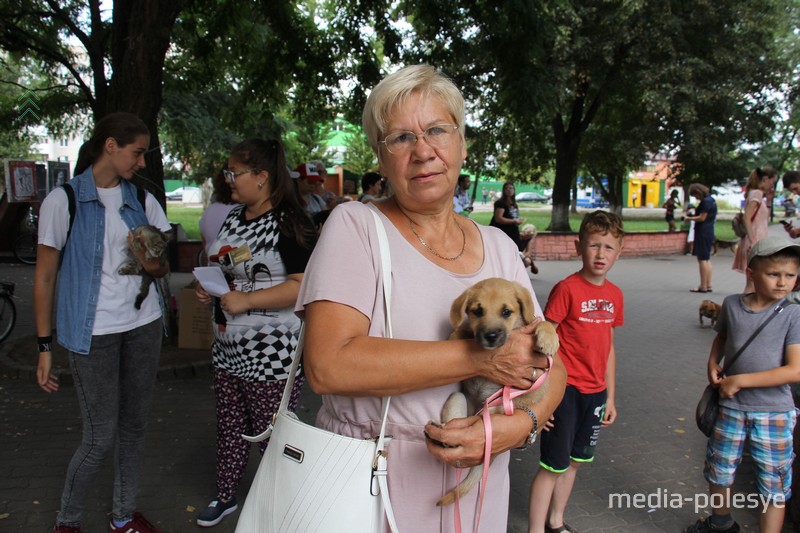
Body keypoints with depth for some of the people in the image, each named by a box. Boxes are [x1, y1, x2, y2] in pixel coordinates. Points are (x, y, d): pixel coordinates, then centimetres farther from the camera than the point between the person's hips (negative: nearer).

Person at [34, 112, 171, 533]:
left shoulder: (142, 201, 6)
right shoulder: (65, 200, -6)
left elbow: (164, 268, 12)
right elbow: (44, 277, -4)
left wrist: (152, 264, -12)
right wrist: (44, 346, -6)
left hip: (143, 325, 4)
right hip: (93, 332, -4)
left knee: (133, 426, 12)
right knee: (100, 439, 0)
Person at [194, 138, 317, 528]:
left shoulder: (289, 223, -16)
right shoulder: (233, 218, 11)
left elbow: (302, 286, -23)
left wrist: (246, 300, -23)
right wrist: (209, 289, 5)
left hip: (272, 353, -8)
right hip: (229, 347, 8)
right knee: (229, 426, 21)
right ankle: (225, 496, 41)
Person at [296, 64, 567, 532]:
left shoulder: (498, 247, 2)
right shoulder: (357, 225, -11)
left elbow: (550, 366, 4)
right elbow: (328, 365, -24)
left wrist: (520, 424, -17)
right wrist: (479, 357, -23)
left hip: (477, 485, 4)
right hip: (367, 482, -3)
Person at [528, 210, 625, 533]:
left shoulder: (614, 295, 5)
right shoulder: (567, 289, -15)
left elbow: (608, 347, 13)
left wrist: (610, 397, 15)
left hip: (595, 392, 7)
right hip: (566, 389, -6)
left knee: (575, 461, 19)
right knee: (553, 466, 2)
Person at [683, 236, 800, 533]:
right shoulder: (732, 304, -3)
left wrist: (740, 380, -19)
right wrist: (713, 363, 1)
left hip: (774, 412, -4)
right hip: (731, 407, 4)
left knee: (774, 485, 7)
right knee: (718, 470, 20)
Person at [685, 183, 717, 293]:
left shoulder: (706, 201, -16)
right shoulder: (710, 199, 16)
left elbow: (702, 218, -17)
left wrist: (689, 218, -6)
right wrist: (695, 211, 11)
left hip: (703, 233, -11)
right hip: (708, 232, 11)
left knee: (702, 259, -7)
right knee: (707, 259, 14)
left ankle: (703, 286, -5)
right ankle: (708, 285, 19)